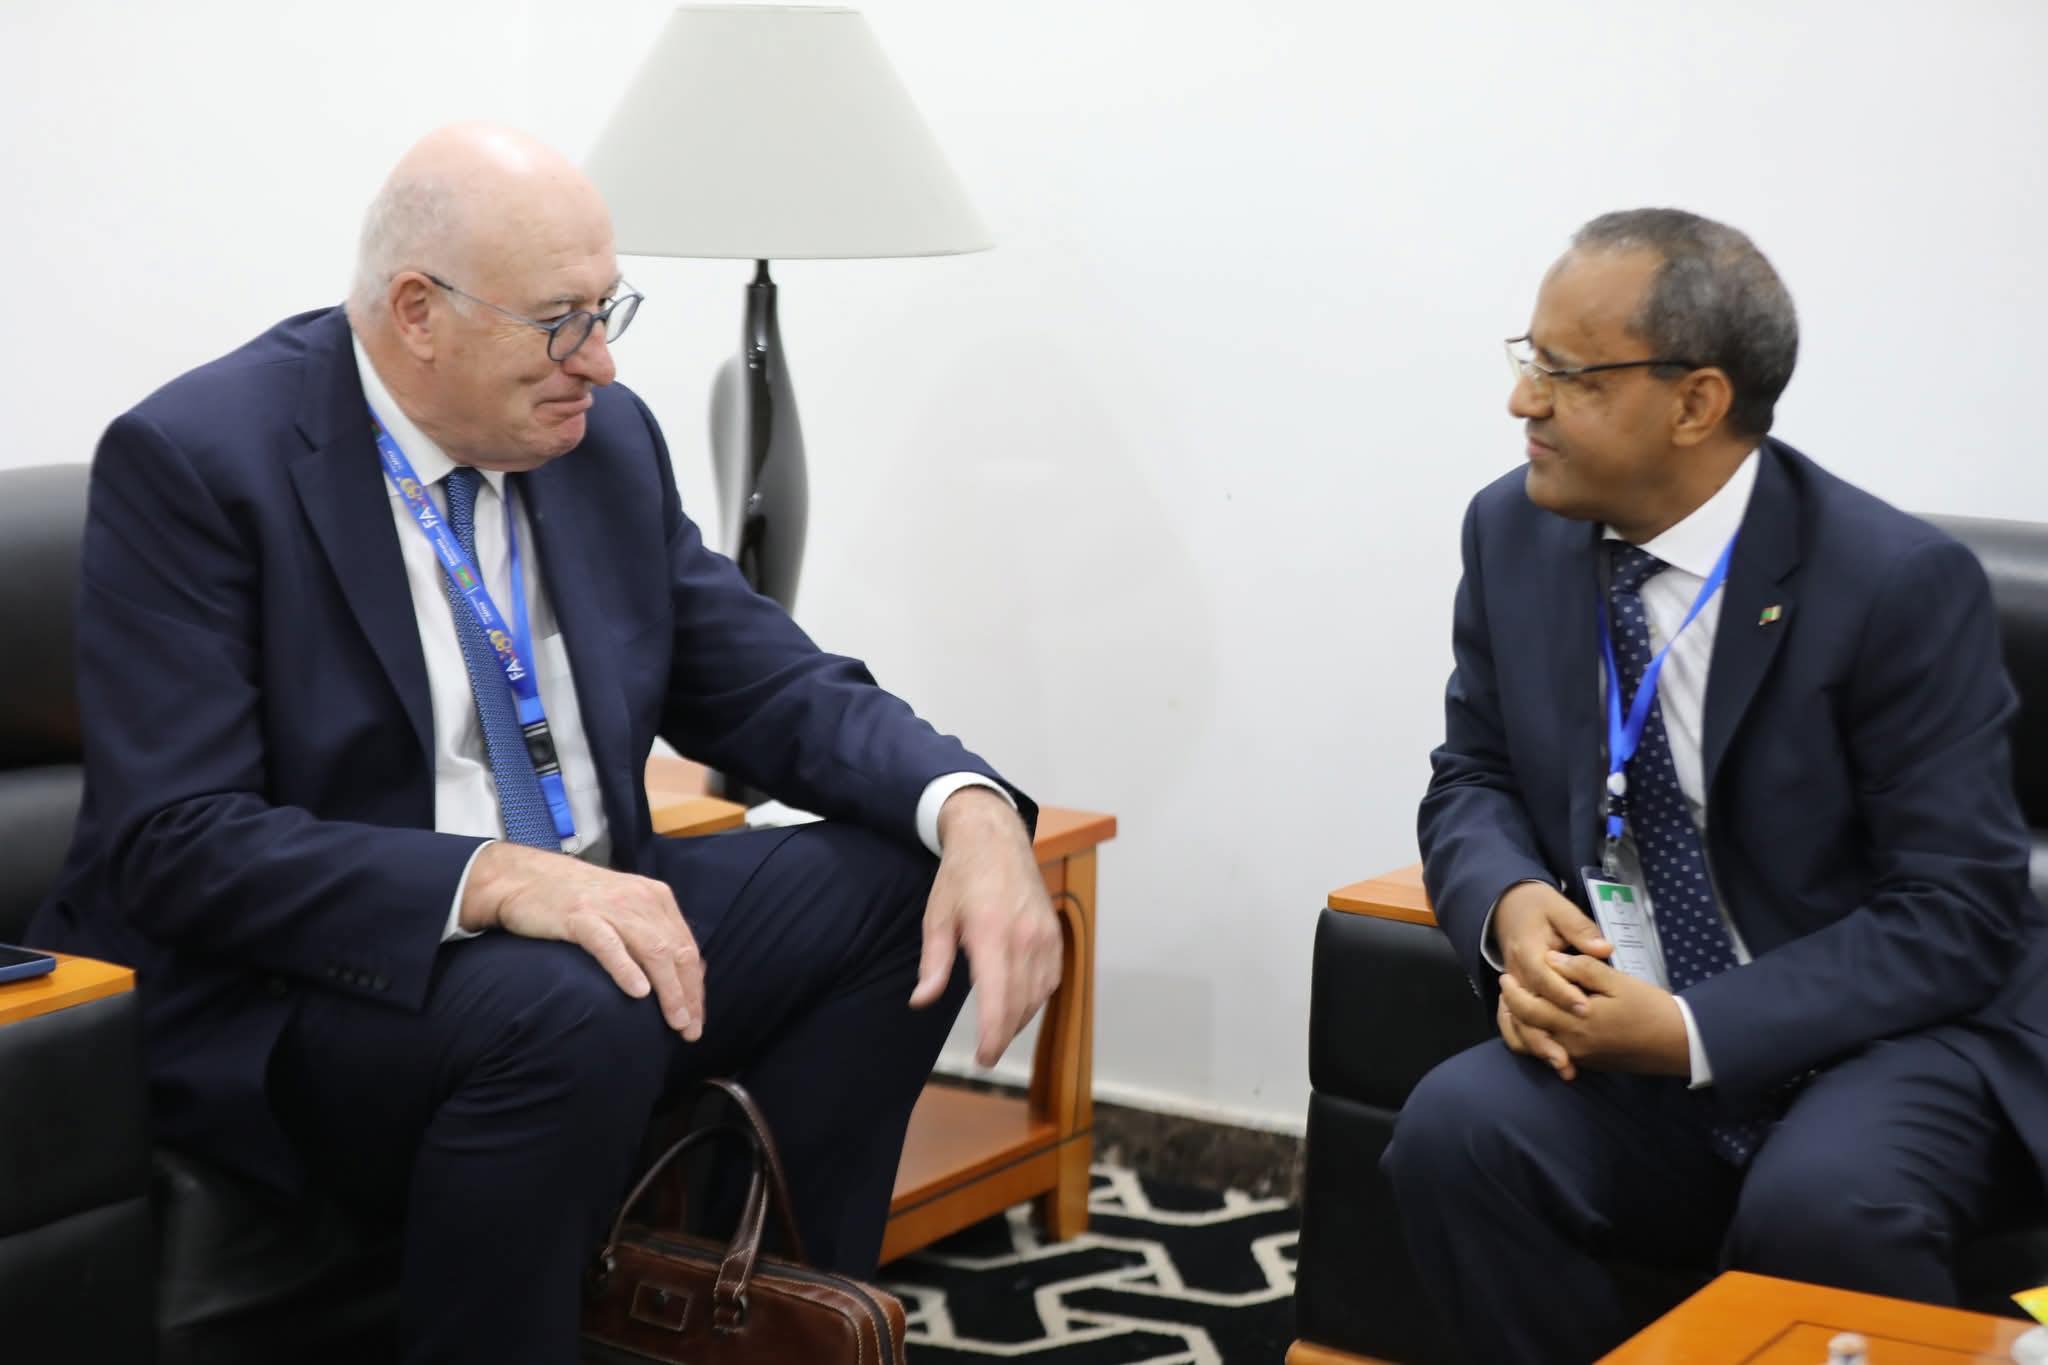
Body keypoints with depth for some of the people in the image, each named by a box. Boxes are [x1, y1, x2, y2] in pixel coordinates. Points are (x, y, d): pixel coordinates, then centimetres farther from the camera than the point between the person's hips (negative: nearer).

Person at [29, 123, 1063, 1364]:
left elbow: (773, 687, 6)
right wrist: (495, 880, -34)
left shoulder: (608, 437, 4)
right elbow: (173, 838, -21)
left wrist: (969, 809, -15)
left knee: (897, 885, -7)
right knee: (572, 1015, -35)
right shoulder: (194, 460, -14)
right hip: (283, 999, -7)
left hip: (586, 929, 7)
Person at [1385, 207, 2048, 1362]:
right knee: (1457, 1130, -25)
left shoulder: (1900, 582, -15)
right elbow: (1473, 778, 11)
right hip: (1628, 1031, 4)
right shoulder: (1516, 534, 0)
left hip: (1885, 1036, -4)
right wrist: (1511, 906, -14)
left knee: (1823, 1209, -35)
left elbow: (1954, 916, -14)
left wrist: (1691, 1030, -23)